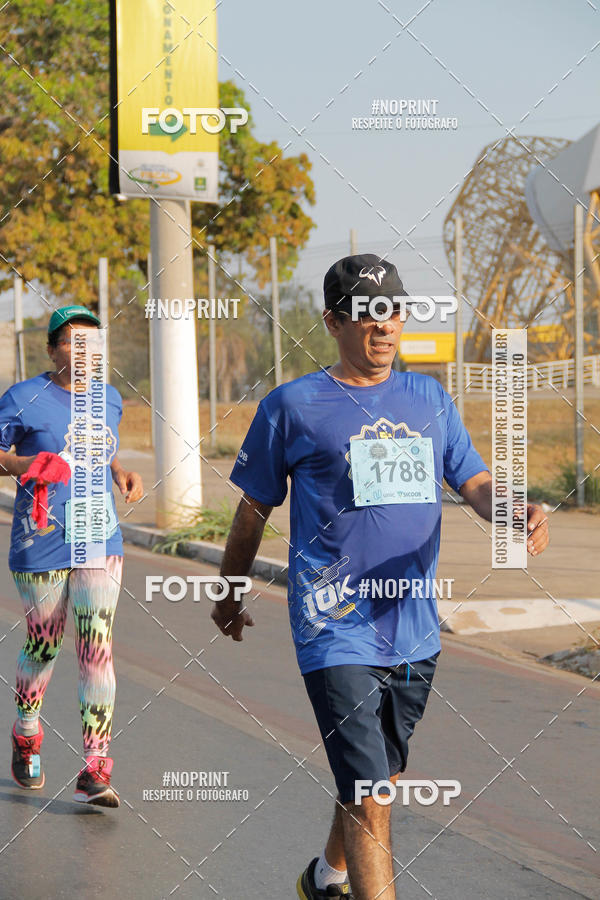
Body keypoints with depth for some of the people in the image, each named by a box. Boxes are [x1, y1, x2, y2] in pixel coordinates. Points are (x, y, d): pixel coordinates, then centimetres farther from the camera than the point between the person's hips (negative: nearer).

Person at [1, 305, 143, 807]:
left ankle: (94, 771, -9)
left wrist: (122, 473, 8)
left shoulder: (109, 399, 10)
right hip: (41, 543, -3)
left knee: (97, 649, -8)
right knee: (43, 646, 9)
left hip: (100, 544, 3)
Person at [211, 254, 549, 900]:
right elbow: (254, 509, 8)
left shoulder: (428, 398, 11)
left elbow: (472, 480, 6)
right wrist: (229, 596, 16)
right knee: (367, 795, -14)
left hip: (414, 630, 5)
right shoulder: (293, 406, -2)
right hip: (335, 631, -5)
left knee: (379, 779, 20)